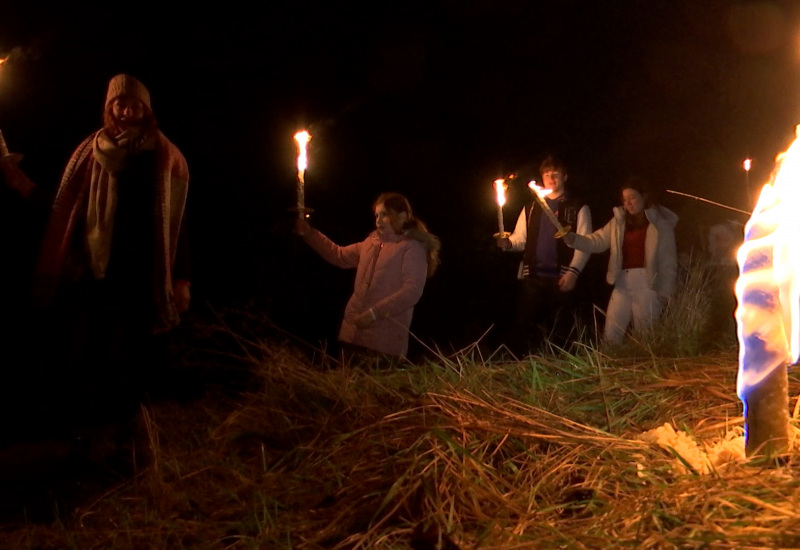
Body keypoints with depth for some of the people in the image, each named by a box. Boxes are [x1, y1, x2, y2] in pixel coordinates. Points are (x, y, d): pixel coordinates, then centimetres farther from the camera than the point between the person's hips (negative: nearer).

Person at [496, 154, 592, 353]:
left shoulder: (578, 208, 7)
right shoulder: (531, 208, 18)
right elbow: (521, 239, 14)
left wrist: (573, 271, -14)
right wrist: (507, 242, -9)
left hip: (562, 279, -3)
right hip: (532, 278, 3)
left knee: (559, 333, 1)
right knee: (524, 328, 1)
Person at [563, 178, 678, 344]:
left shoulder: (660, 222, 2)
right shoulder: (619, 221, 14)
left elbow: (668, 259, 1)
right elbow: (597, 241, 5)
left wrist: (665, 291, -4)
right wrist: (572, 238, -13)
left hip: (647, 284, -4)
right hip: (622, 283, 4)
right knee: (610, 335, 3)